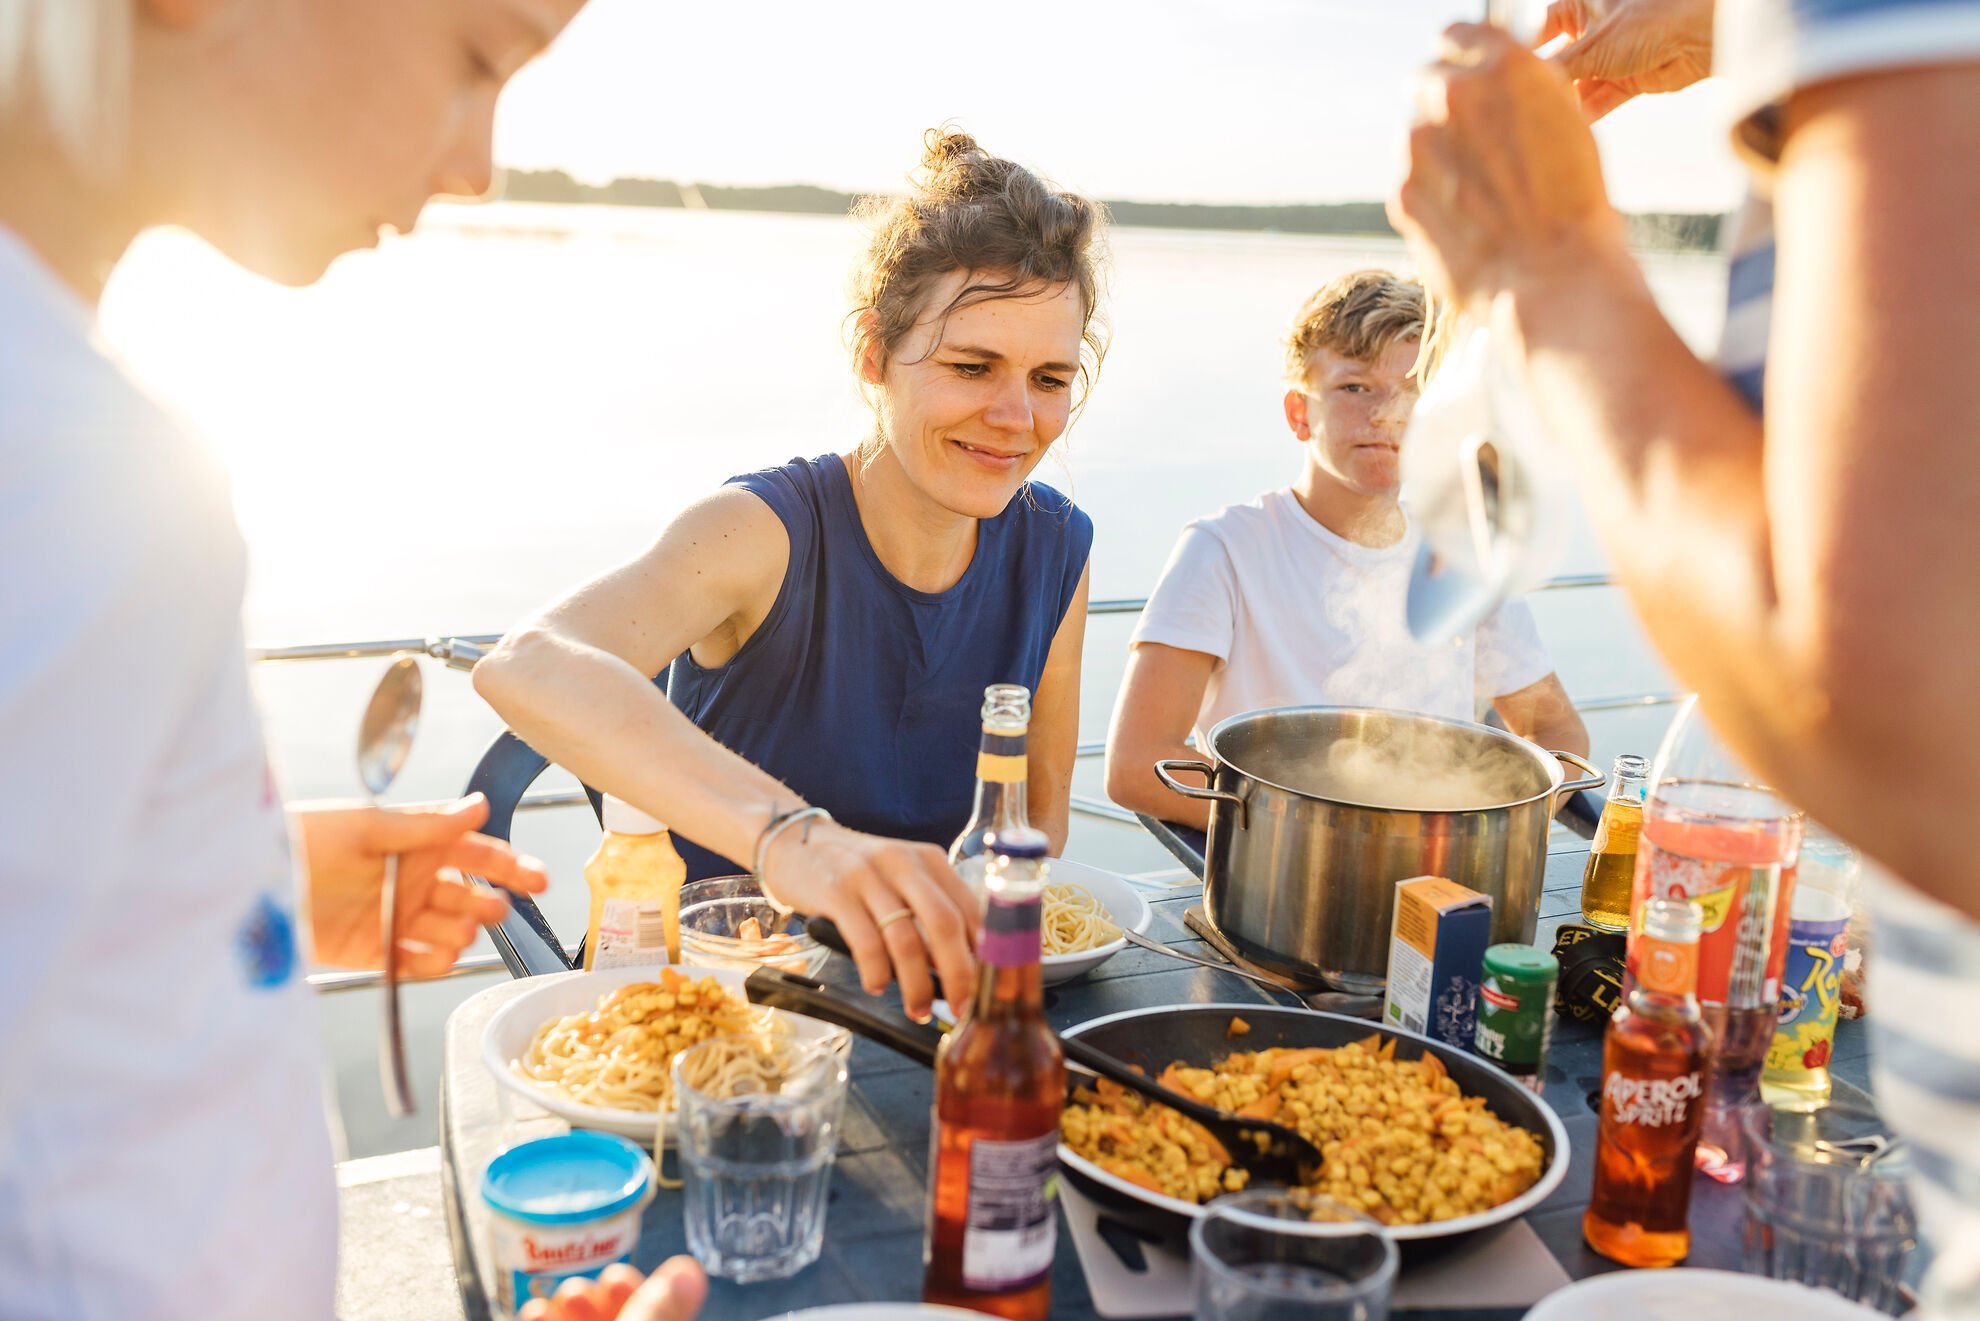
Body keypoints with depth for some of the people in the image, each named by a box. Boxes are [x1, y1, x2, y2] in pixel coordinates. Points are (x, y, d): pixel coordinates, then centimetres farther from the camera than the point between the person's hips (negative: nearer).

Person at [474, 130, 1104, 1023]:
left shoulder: (1054, 550, -2)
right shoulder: (767, 533, -18)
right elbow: (525, 668, -38)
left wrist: (954, 924, -15)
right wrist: (788, 835, -55)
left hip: (907, 992, 3)